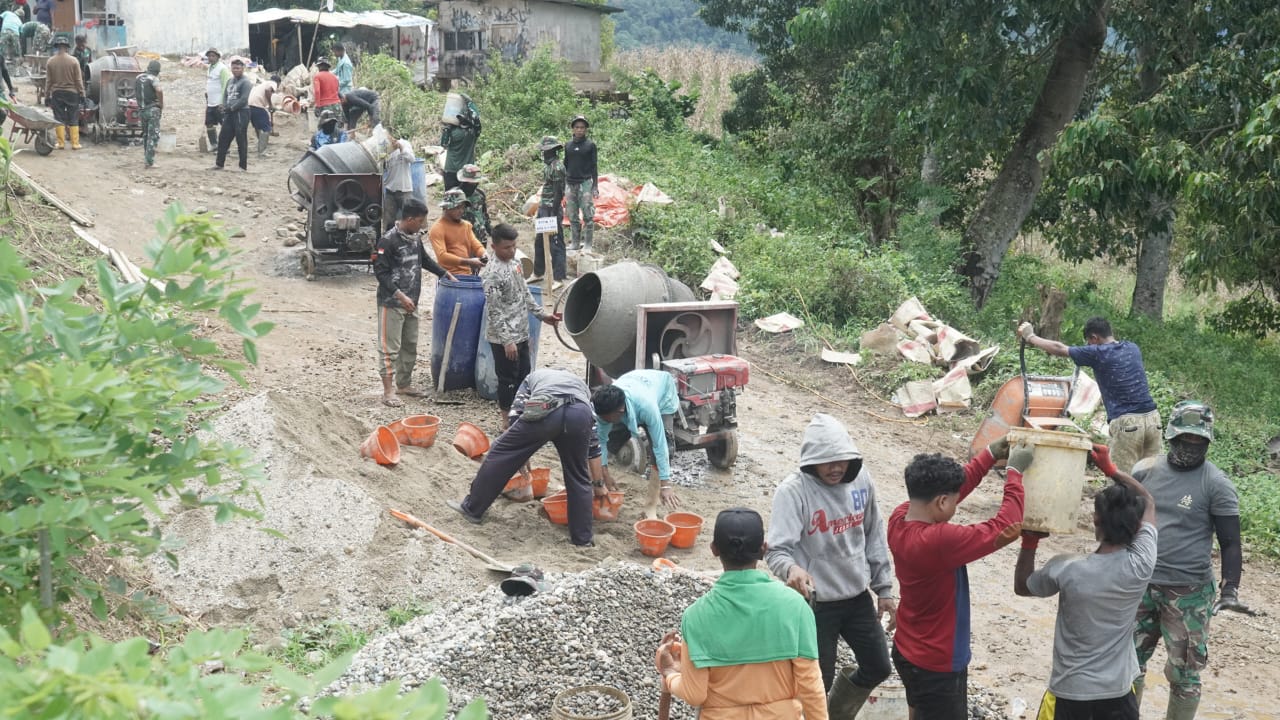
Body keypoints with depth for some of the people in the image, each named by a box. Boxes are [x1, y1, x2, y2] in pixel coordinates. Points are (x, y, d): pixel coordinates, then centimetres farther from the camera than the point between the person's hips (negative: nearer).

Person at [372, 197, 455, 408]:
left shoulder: (415, 238, 8)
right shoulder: (388, 241, -17)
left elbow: (425, 260, 25)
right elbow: (381, 272, -18)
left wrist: (446, 274, 22)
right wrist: (400, 296, -22)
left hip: (411, 303, 8)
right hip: (391, 303, -8)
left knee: (410, 345, 16)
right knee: (390, 347, -4)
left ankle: (404, 384, 30)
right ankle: (388, 391, 0)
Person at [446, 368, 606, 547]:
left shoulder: (533, 377, 41)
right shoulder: (580, 383, 43)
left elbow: (516, 418, 28)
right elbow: (593, 443, 41)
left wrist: (523, 464, 35)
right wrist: (598, 484, 47)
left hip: (545, 409, -2)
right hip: (580, 413, 2)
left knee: (500, 453, 17)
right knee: (578, 477, 20)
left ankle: (472, 509, 26)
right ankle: (583, 538, 22)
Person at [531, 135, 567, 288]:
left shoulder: (557, 167, -17)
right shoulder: (547, 165, 12)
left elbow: (558, 192, -19)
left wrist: (554, 215, -21)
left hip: (552, 210, -10)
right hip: (543, 208, 10)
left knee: (556, 244, -3)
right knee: (539, 243, 18)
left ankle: (558, 278, 2)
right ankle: (538, 273, 31)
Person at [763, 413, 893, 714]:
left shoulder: (861, 479, -4)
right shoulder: (793, 491, -21)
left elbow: (874, 537, 8)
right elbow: (777, 550, -27)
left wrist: (884, 588, 10)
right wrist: (791, 568, -49)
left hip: (858, 597, 6)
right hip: (815, 603, -6)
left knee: (878, 668, 17)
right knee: (818, 681, 5)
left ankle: (838, 712, 44)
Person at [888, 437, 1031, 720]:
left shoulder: (899, 518, -10)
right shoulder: (939, 541, -34)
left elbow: (942, 487, 6)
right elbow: (1006, 528, -26)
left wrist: (990, 455, 5)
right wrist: (1015, 471, -16)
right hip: (937, 665, -8)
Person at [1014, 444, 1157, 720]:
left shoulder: (1066, 569, -21)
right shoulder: (1140, 566, -15)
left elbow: (1021, 586, 1)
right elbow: (1149, 503, 2)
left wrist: (1029, 541, 3)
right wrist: (1110, 468, 2)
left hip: (1069, 690, -2)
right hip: (1118, 690, 2)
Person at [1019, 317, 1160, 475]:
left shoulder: (1098, 353, -3)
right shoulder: (1132, 348, 14)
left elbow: (1059, 349, 6)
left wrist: (1030, 337, 20)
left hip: (1127, 422, -6)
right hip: (1152, 418, 6)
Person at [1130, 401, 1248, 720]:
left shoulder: (1216, 484, -9)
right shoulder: (1145, 470, 2)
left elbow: (1230, 542, -6)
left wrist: (1230, 590, -17)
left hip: (1189, 593, -4)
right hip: (1140, 585, 4)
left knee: (1184, 674, 3)